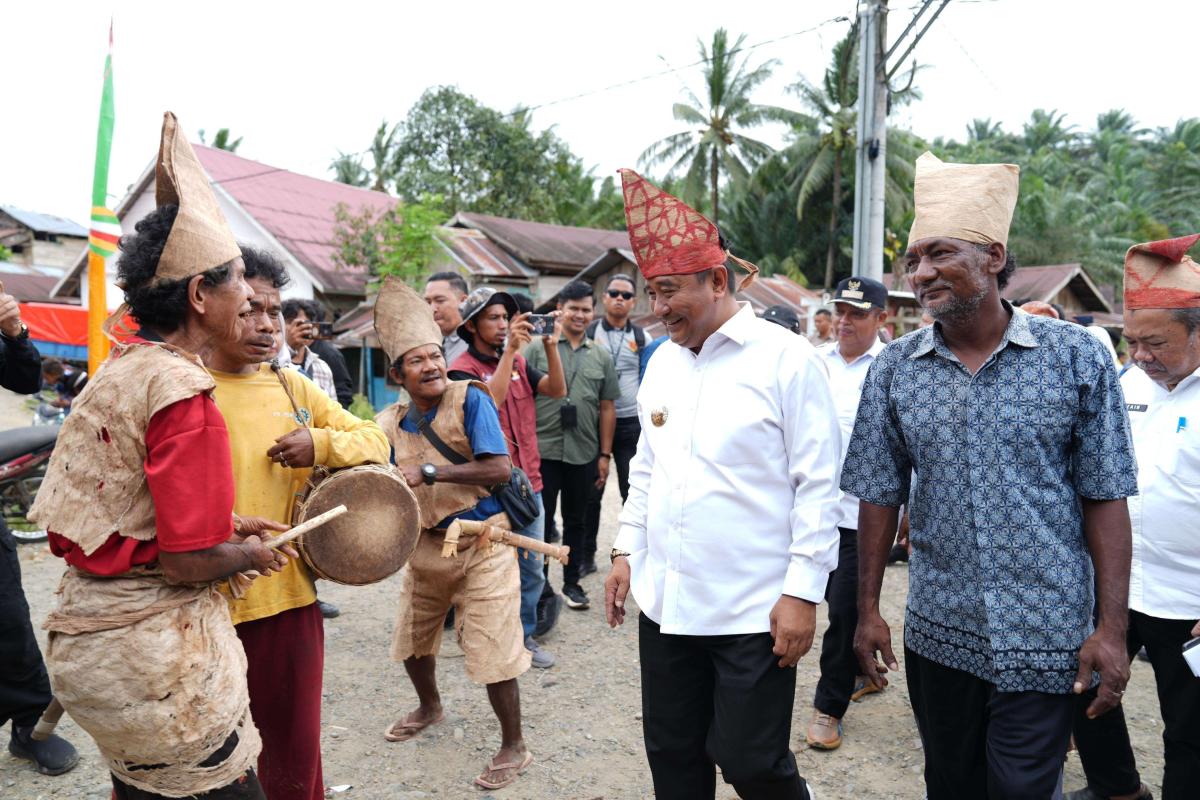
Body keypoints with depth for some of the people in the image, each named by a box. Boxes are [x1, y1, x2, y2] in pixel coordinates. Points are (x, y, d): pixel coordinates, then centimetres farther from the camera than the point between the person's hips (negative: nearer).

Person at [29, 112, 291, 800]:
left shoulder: (117, 370, 5)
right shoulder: (183, 395, -22)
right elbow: (188, 563, -23)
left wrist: (226, 525, 12)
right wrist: (252, 554, -4)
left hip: (88, 628, 9)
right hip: (156, 650, -9)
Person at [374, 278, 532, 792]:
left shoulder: (470, 398, -15)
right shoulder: (390, 424, 2)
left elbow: (499, 468, -23)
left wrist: (429, 472, -25)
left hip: (482, 542, -6)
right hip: (426, 544, 7)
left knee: (491, 652, -4)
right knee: (412, 640, 23)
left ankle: (514, 747, 18)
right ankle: (429, 707, 53)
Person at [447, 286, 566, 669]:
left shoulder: (519, 363, 11)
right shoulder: (462, 370, -7)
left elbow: (556, 389, 1)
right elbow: (488, 402, -24)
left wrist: (551, 346, -12)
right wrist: (510, 348, -25)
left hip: (529, 483, 6)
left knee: (532, 569, 12)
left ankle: (524, 635, 26)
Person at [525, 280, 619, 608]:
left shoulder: (601, 356, 10)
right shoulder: (537, 348, 2)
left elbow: (607, 408, 11)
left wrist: (605, 454, 7)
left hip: (584, 454, 3)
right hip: (543, 449, -2)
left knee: (576, 520, 12)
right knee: (541, 519, 5)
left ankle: (572, 583, 25)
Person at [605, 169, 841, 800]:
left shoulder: (785, 359, -11)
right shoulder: (662, 360, 9)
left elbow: (817, 485, -10)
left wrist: (804, 591, -13)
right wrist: (627, 550, 13)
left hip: (754, 609, -6)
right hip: (664, 601, 6)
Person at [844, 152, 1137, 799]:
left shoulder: (1077, 357, -7)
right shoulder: (893, 370, -2)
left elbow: (1104, 498, -5)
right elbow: (879, 497, 3)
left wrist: (1112, 627, -7)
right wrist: (867, 611, 3)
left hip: (1043, 641, -2)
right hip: (937, 633, 3)